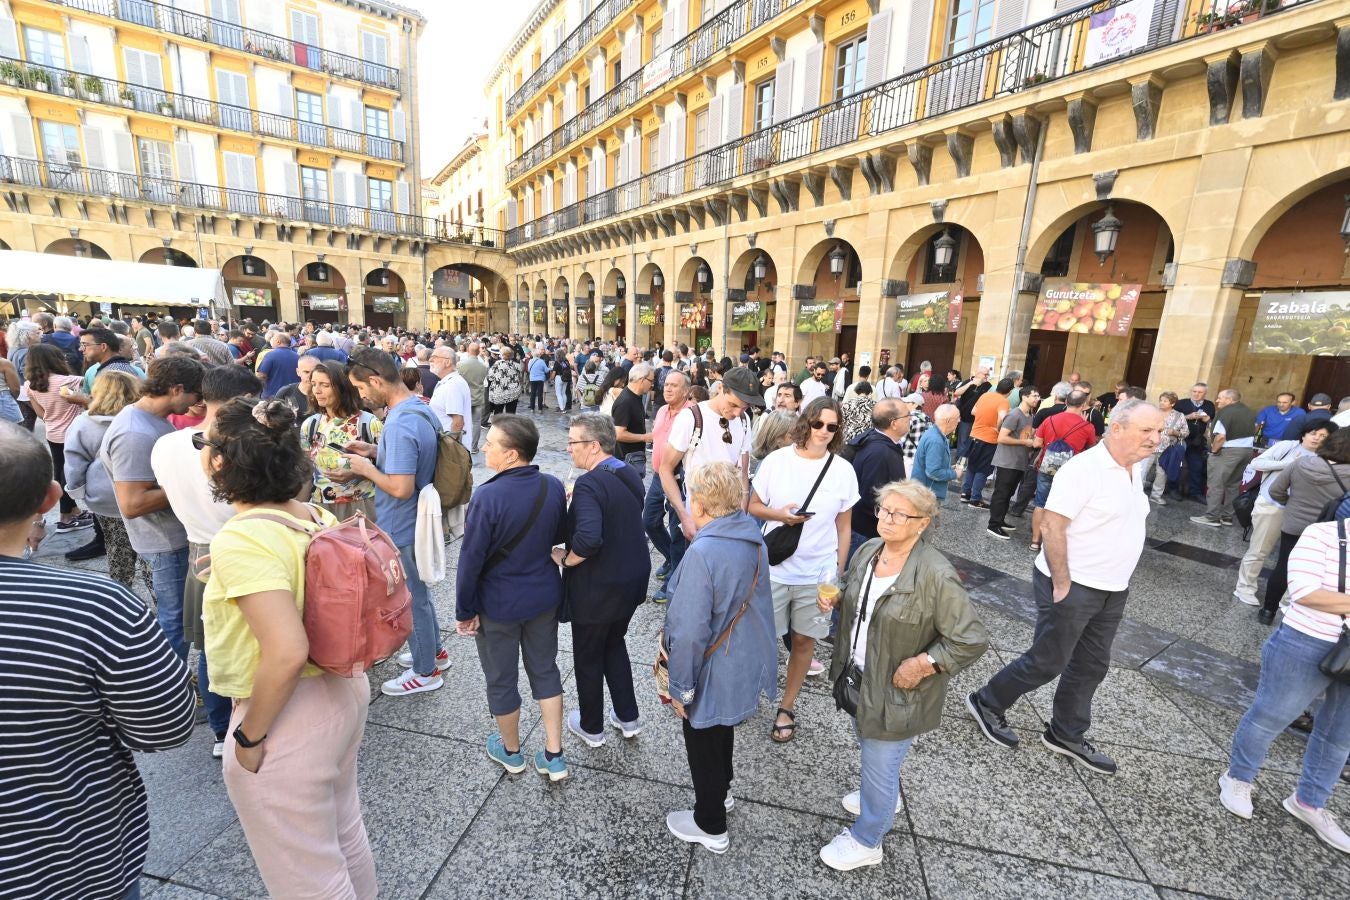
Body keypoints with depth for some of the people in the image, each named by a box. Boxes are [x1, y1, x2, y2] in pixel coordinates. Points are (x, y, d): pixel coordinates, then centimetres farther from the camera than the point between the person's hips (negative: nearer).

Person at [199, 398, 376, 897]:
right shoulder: (317, 517, -3)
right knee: (345, 834, 30)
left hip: (290, 717, -7)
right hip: (344, 689, 7)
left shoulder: (240, 540, -25)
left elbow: (287, 653, -31)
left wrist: (249, 736, -16)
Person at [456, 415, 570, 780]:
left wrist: (463, 610, -6)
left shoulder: (488, 496, -26)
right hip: (545, 596, 4)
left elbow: (471, 559, -18)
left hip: (498, 605, -4)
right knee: (545, 671, 21)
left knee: (501, 680, 19)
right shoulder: (554, 487, -11)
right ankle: (554, 756, 31)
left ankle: (511, 752, 41)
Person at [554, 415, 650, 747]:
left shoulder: (589, 485, -26)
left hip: (597, 588, -7)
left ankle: (591, 727, 38)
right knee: (614, 645, 28)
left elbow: (588, 540, -39)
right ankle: (627, 717, 40)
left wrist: (565, 558, -19)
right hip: (632, 579, 8)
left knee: (588, 657, 17)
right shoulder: (631, 474, -1)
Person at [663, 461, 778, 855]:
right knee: (722, 730, 31)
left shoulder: (703, 552, -33)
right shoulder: (753, 538, -7)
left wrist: (681, 686, -15)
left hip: (711, 672, -7)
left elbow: (691, 630, -28)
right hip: (742, 661, 8)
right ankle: (720, 790, 56)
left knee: (702, 743, 18)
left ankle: (711, 826, 40)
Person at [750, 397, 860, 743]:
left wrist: (839, 572, 4)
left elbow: (844, 527, 4)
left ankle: (787, 707, 33)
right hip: (773, 568, -1)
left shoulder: (843, 470, -4)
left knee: (804, 640, 13)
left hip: (818, 573, 1)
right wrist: (779, 514, -18)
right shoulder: (777, 460, -8)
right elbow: (752, 507, 1)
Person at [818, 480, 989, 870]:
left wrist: (921, 665, -23)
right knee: (867, 746, 30)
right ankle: (882, 796, 60)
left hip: (895, 690, -7)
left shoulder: (936, 575, -28)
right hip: (858, 677, 7)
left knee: (880, 764, 13)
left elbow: (972, 641, -21)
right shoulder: (869, 550, -7)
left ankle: (866, 841, 39)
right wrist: (834, 600, -9)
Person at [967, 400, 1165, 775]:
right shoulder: (1084, 468, -20)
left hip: (1113, 590, 9)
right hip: (1073, 587, -8)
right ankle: (987, 703, 22)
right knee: (1047, 662, 2)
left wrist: (1118, 581, 16)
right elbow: (1052, 525, -24)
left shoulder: (1132, 469, 8)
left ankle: (1067, 734, 33)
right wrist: (1062, 585, -22)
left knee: (1091, 666, 17)